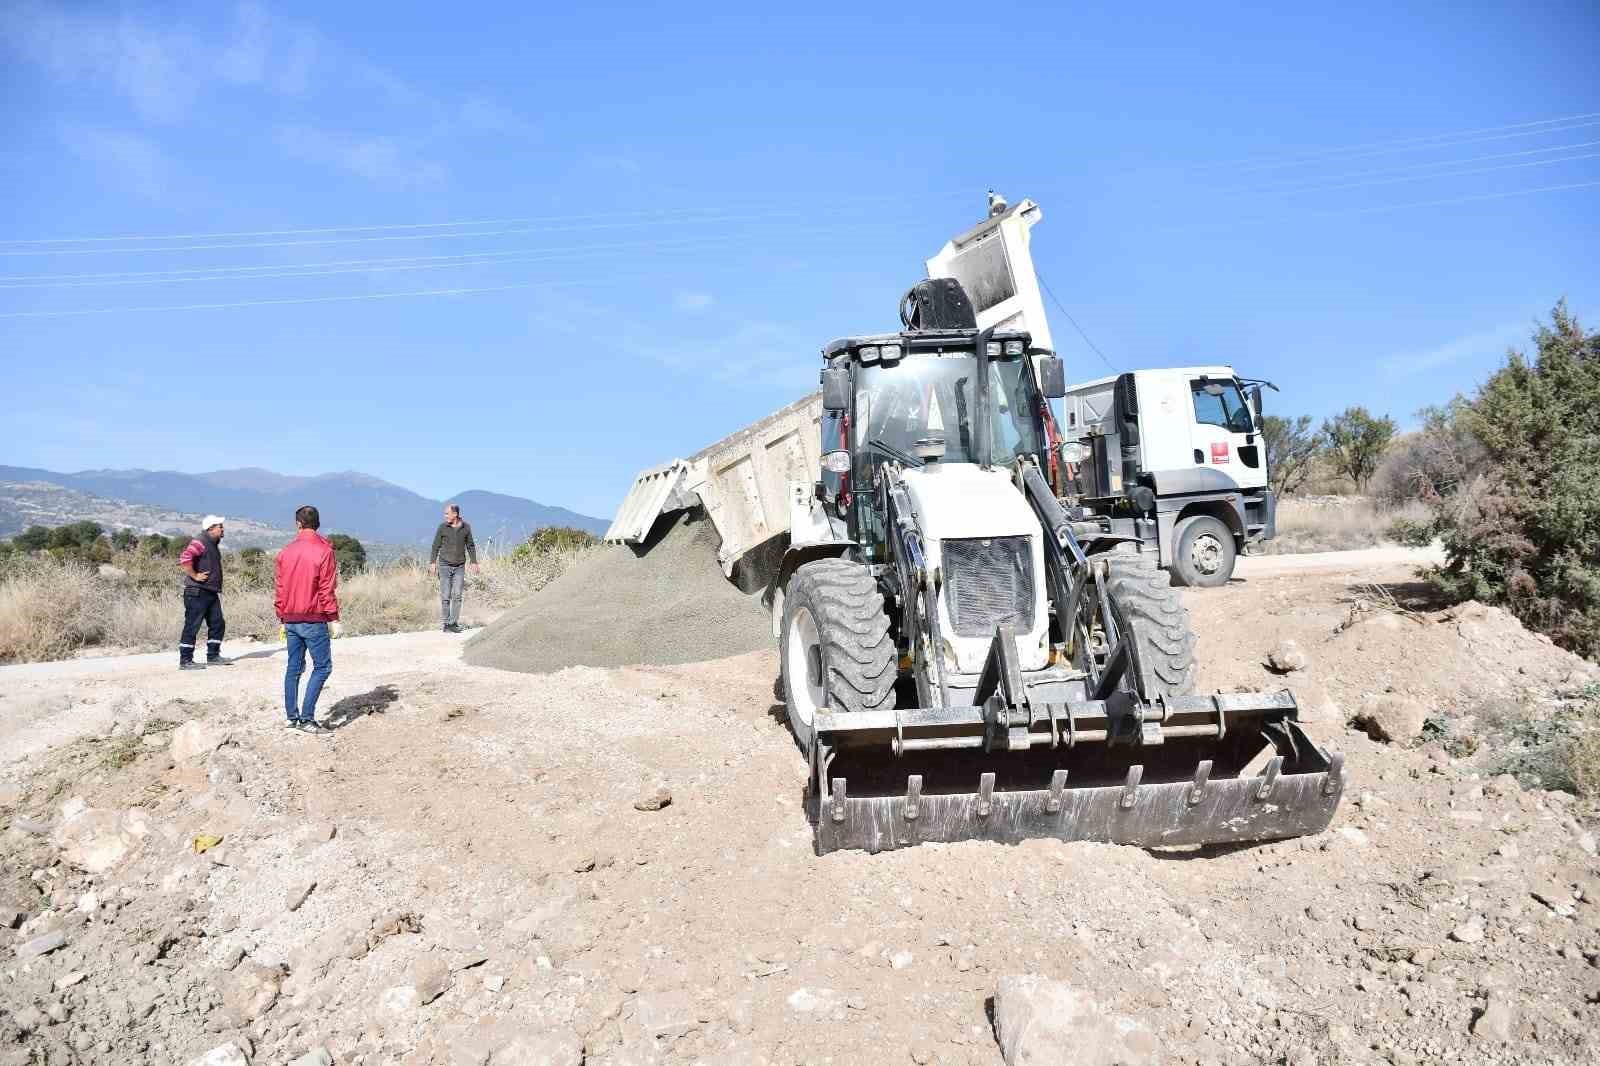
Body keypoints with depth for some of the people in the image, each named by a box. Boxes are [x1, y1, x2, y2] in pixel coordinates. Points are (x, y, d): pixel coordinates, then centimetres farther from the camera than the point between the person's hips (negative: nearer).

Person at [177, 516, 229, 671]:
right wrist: (194, 576, -20)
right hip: (197, 592, -10)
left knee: (218, 624, 11)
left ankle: (213, 656, 19)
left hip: (211, 593, 10)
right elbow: (184, 559, -28)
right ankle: (185, 661, 2)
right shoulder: (200, 542, -14)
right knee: (192, 626, -4)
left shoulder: (213, 544, 16)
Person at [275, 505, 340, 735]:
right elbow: (327, 588, -10)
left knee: (294, 667, 12)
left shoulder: (286, 551, 8)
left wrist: (282, 617, 18)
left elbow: (280, 588, 11)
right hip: (313, 619, -6)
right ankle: (307, 718, -9)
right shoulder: (324, 550, -8)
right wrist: (333, 618, -5)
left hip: (291, 619, 6)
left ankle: (293, 717, 15)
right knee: (322, 666, -2)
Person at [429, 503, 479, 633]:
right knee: (445, 596, -3)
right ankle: (445, 624, 1)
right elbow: (436, 546, 1)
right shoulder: (442, 527, -3)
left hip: (459, 566, 2)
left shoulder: (466, 527, 1)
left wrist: (474, 562, 5)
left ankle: (454, 623, 5)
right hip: (445, 565, -2)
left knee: (457, 596, -1)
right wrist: (432, 562, -7)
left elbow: (470, 546, 9)